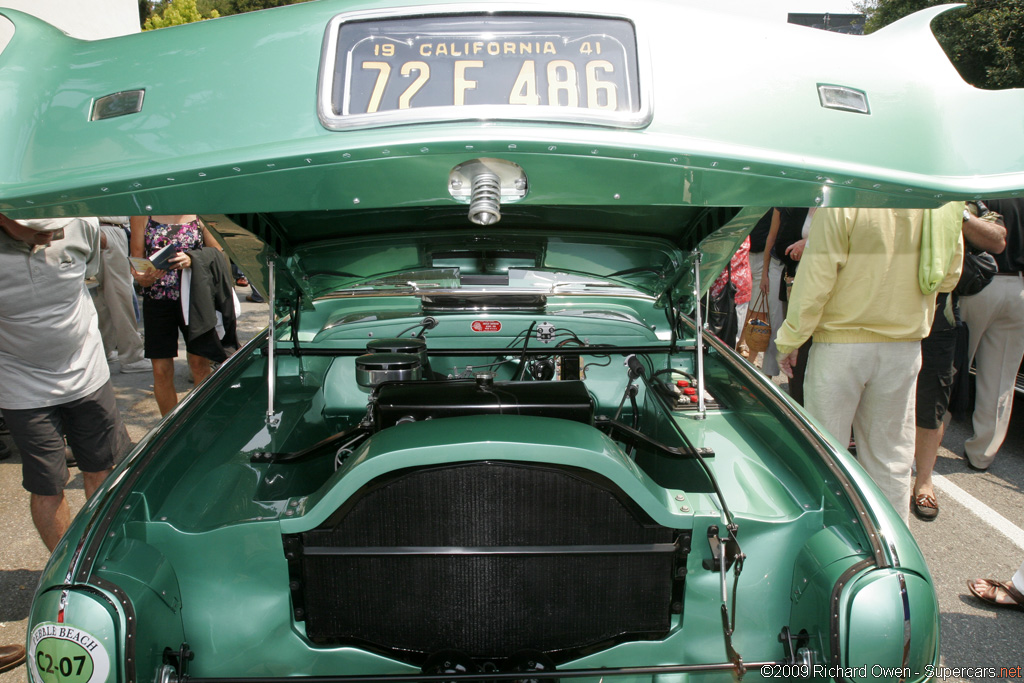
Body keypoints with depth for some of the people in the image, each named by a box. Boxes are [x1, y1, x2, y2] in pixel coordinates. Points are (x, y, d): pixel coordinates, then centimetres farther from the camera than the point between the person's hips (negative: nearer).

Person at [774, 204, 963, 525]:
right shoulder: (947, 199, -2)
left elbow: (816, 279, -15)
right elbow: (949, 277, 8)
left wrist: (789, 339, -5)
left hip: (841, 344, -4)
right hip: (906, 346, 4)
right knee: (891, 454, 14)